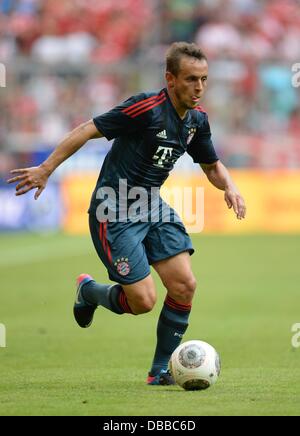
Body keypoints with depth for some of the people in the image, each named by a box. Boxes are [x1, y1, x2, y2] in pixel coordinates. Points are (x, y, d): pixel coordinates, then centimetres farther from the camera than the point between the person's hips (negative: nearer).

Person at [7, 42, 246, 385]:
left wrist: (229, 187, -5)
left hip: (152, 209, 7)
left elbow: (212, 166, 18)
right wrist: (45, 170, -17)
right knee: (143, 301, -10)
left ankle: (160, 370, 8)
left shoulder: (197, 119, 3)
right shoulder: (147, 108, -21)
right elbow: (88, 131, -17)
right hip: (114, 214, -7)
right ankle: (88, 290, 23)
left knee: (185, 286, -6)